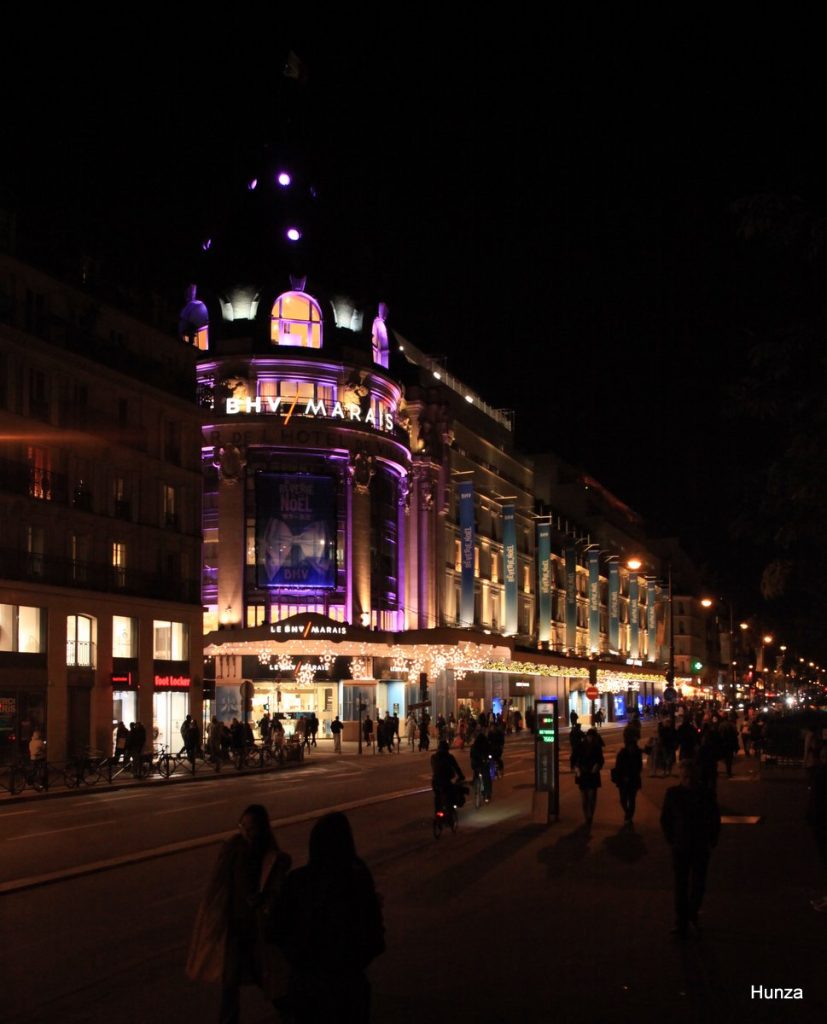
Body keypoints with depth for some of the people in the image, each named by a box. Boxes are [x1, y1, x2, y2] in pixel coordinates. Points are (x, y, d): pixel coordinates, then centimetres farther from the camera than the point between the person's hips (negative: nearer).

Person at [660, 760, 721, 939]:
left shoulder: (706, 793, -5)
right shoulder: (672, 793, -4)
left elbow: (715, 820, 4)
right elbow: (665, 819, 5)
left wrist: (711, 843, 0)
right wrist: (671, 840, 1)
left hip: (701, 848, 1)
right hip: (680, 848, 0)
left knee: (698, 884, 10)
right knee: (680, 886, 1)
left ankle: (693, 913, 35)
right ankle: (681, 924, 7)